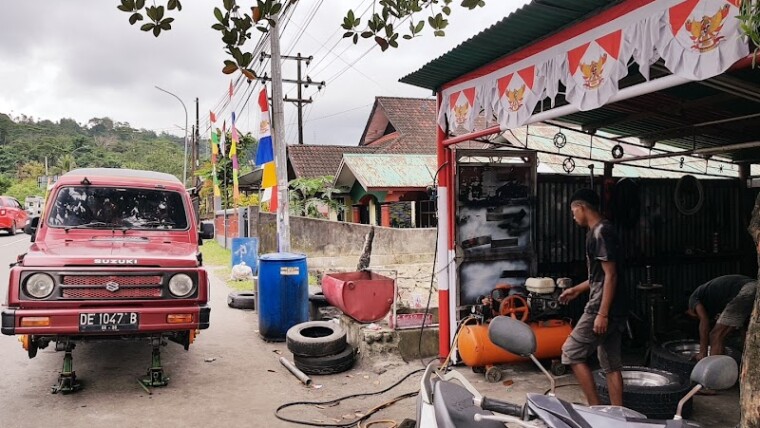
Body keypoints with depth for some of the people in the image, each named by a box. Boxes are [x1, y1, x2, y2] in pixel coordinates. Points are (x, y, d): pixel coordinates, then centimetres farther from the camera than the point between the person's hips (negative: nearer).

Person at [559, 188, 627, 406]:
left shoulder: (600, 232, -15)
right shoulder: (600, 231, 15)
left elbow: (611, 275, -20)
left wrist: (602, 314, -22)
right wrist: (577, 289, 30)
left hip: (604, 308, -10)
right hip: (614, 310, 10)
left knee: (571, 352, -1)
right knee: (611, 364, 11)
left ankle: (595, 408, 4)